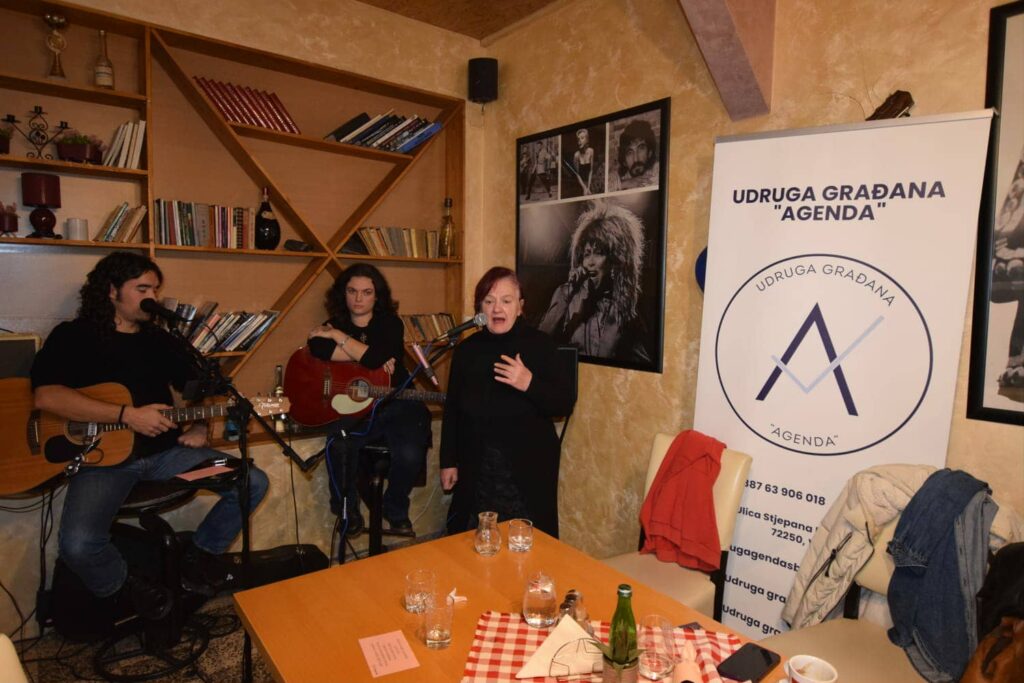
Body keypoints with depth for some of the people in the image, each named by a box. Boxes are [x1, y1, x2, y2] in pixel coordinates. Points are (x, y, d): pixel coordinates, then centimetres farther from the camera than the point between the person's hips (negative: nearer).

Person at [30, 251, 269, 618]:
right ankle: (124, 587, 5)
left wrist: (201, 426, -1)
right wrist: (127, 415, -22)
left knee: (253, 483, -10)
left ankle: (200, 552, 14)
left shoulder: (161, 340, 15)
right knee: (78, 544, -31)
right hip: (102, 454, -4)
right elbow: (46, 396, -17)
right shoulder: (72, 336, 0)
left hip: (164, 450, 4)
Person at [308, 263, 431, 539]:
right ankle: (348, 513, 0)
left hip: (395, 404, -1)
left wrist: (337, 336, -11)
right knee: (339, 448, -29)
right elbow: (318, 350, -14)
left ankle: (396, 511, 7)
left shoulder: (390, 323, 3)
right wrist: (367, 357, -16)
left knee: (410, 454, -26)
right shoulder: (334, 324, 11)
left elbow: (376, 357, -18)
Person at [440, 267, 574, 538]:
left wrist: (529, 384, -23)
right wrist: (448, 461, 10)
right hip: (476, 466, 3)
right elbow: (452, 410, 11)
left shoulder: (540, 345, -4)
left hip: (528, 466, -3)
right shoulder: (467, 349, 6)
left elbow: (565, 403, -6)